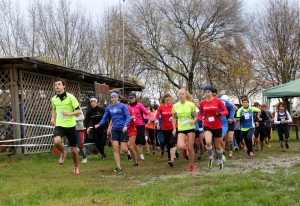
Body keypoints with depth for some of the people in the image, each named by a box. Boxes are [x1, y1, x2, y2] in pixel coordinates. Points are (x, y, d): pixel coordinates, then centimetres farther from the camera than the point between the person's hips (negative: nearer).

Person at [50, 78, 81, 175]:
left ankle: (76, 167, 32)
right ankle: (63, 153, 6)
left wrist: (69, 113, -25)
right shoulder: (53, 99, 4)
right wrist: (53, 118, 11)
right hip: (59, 125, 2)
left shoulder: (70, 97, -9)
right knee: (57, 141, -29)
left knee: (73, 148, 7)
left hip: (70, 126, -2)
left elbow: (78, 111, -8)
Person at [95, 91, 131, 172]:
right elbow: (104, 118, 11)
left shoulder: (122, 106, -4)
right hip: (115, 130, 4)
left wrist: (126, 125, -23)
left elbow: (128, 116, -8)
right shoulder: (109, 108, 9)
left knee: (123, 149, -6)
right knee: (115, 148, -5)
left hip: (123, 129, -4)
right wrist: (99, 125, -6)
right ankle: (118, 167, 1)